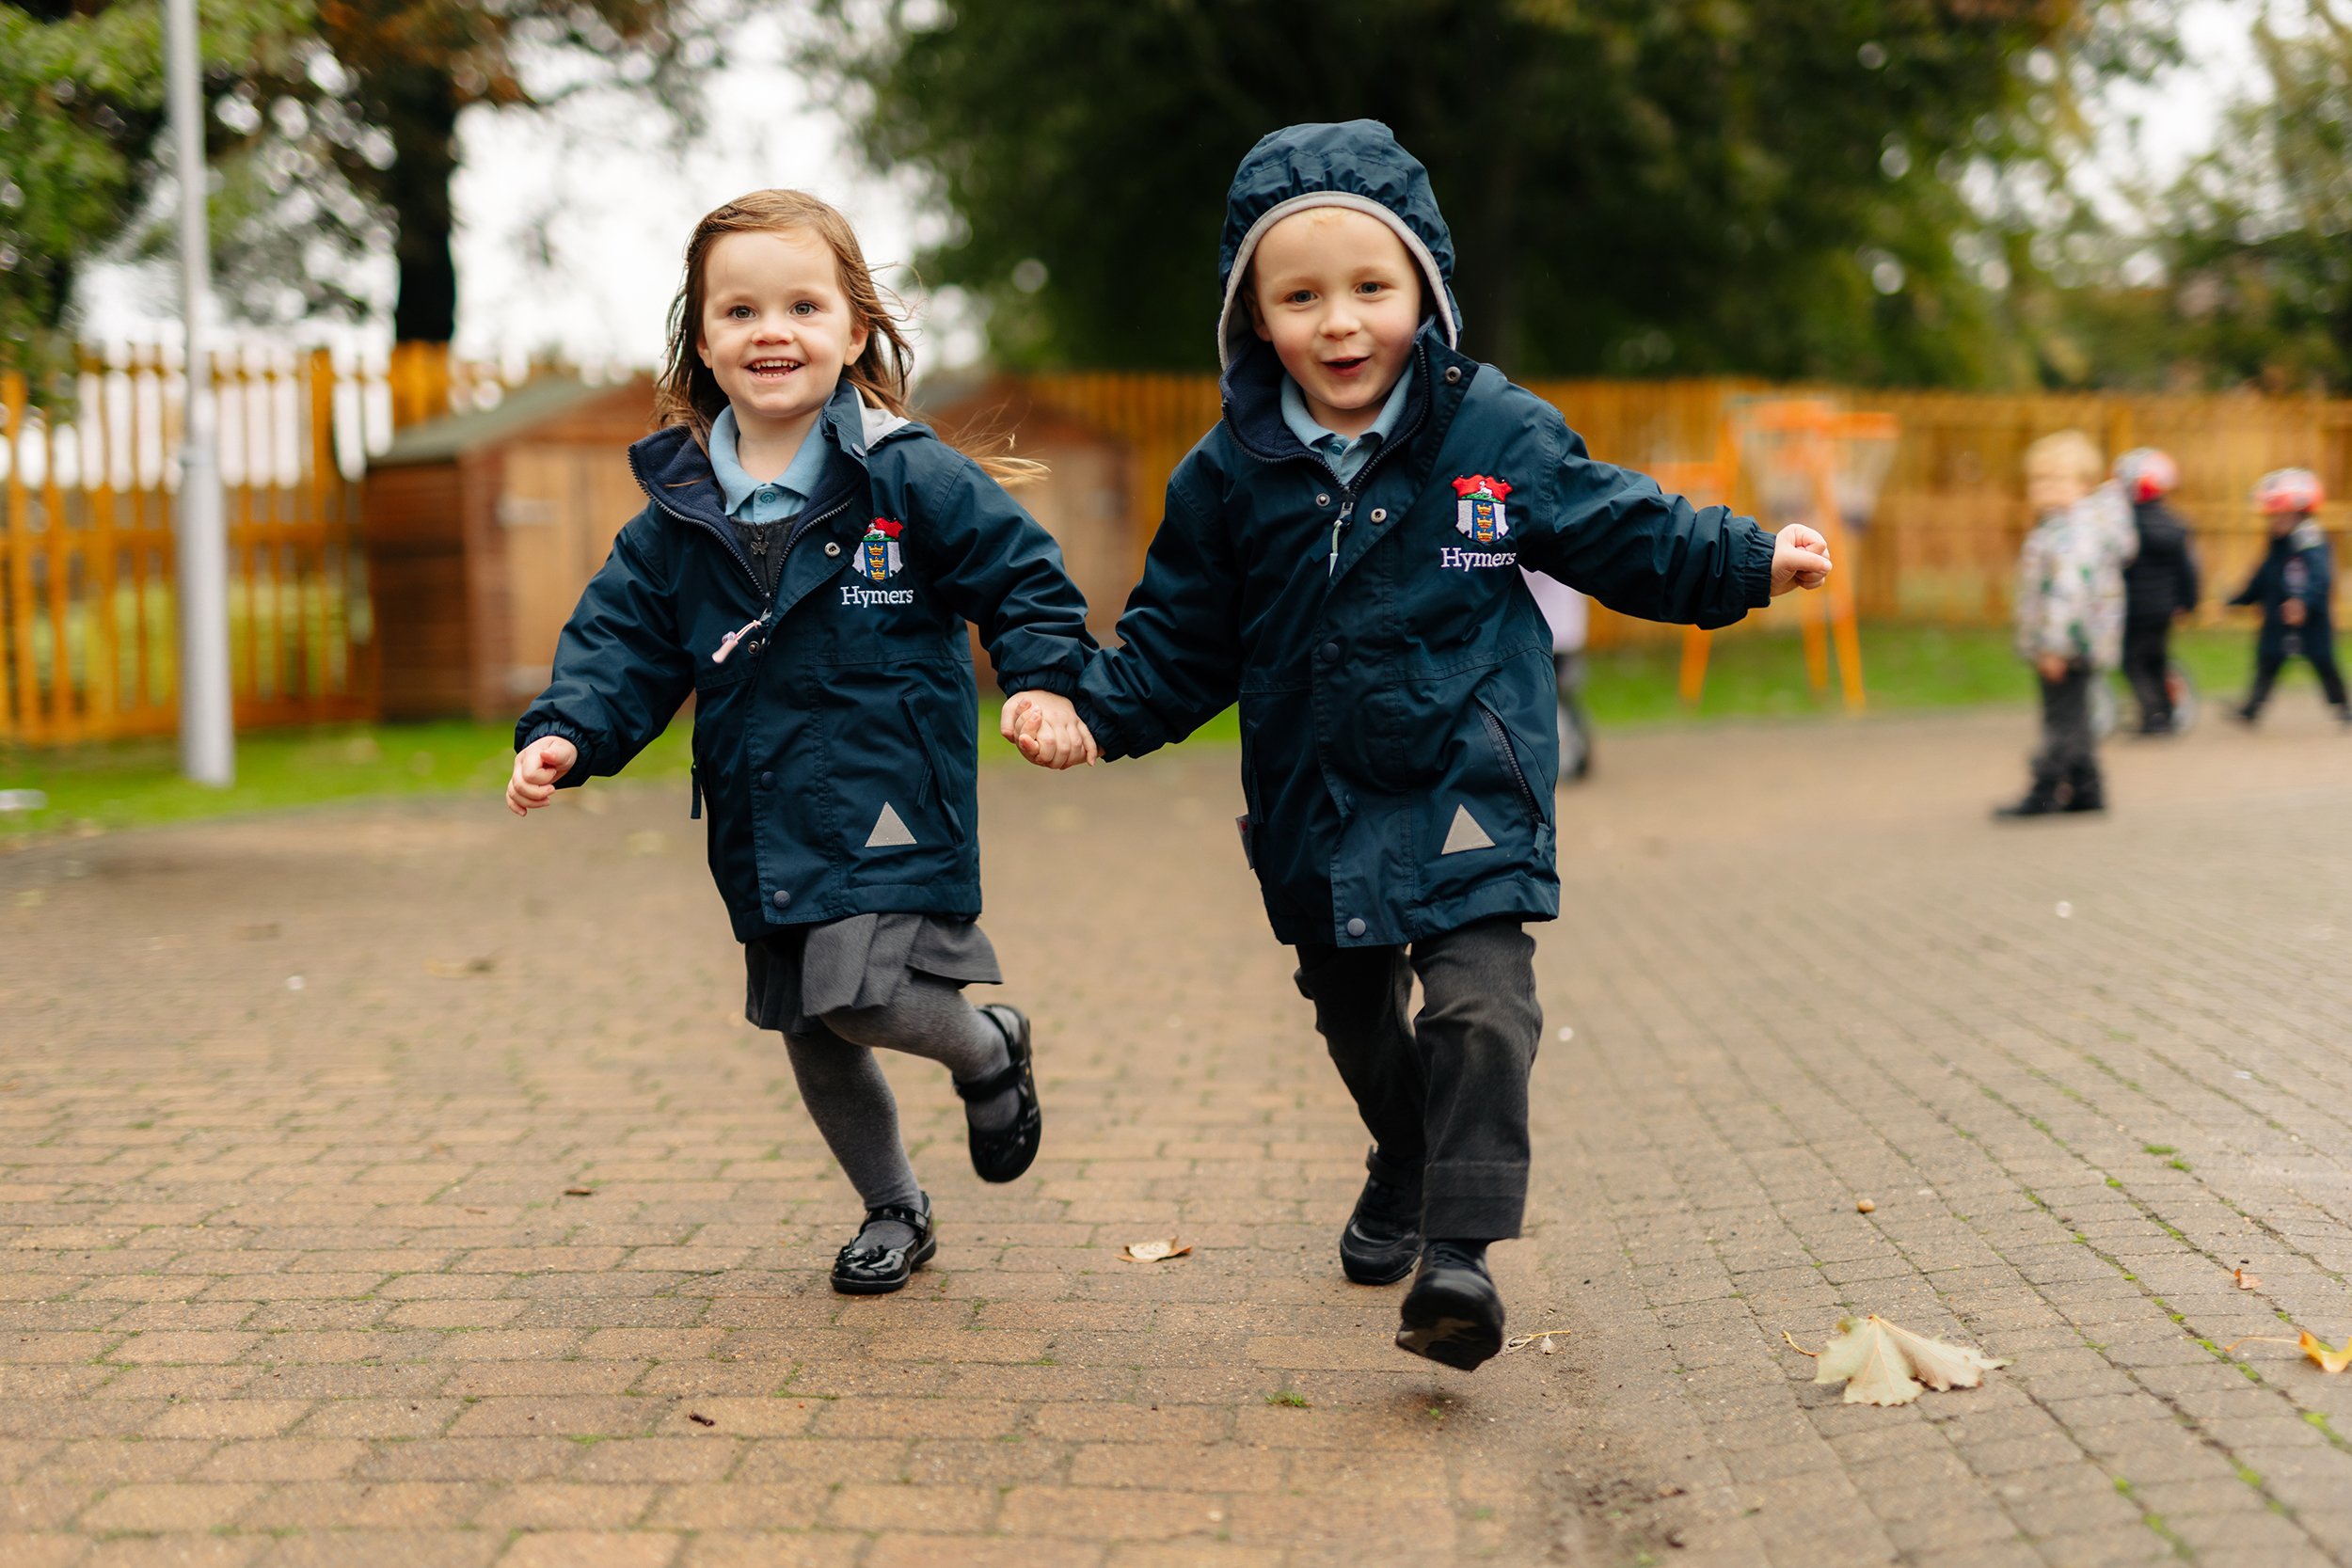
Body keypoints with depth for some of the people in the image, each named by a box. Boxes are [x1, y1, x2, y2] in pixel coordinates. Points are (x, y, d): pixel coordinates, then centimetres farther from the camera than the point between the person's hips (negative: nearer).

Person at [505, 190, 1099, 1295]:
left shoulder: (913, 481, -7)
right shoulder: (677, 514, 4)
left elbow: (1022, 576, -2)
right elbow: (621, 641, 6)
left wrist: (1044, 681, -17)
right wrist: (565, 735, -10)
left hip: (890, 801, -5)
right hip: (764, 824, 5)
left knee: (857, 998, -21)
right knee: (809, 1038, 13)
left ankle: (989, 1046, 13)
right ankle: (895, 1211, 36)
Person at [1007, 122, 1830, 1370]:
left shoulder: (1498, 435, -7)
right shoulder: (1229, 474, -3)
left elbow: (1622, 533, 6)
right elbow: (1179, 645, 2)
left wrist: (1749, 563, 0)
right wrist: (1089, 709, -12)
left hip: (1467, 789, -3)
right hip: (1316, 808, 3)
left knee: (1478, 1006, -18)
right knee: (1354, 1016, 19)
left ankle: (1460, 1249, -14)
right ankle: (1403, 1168, 46)